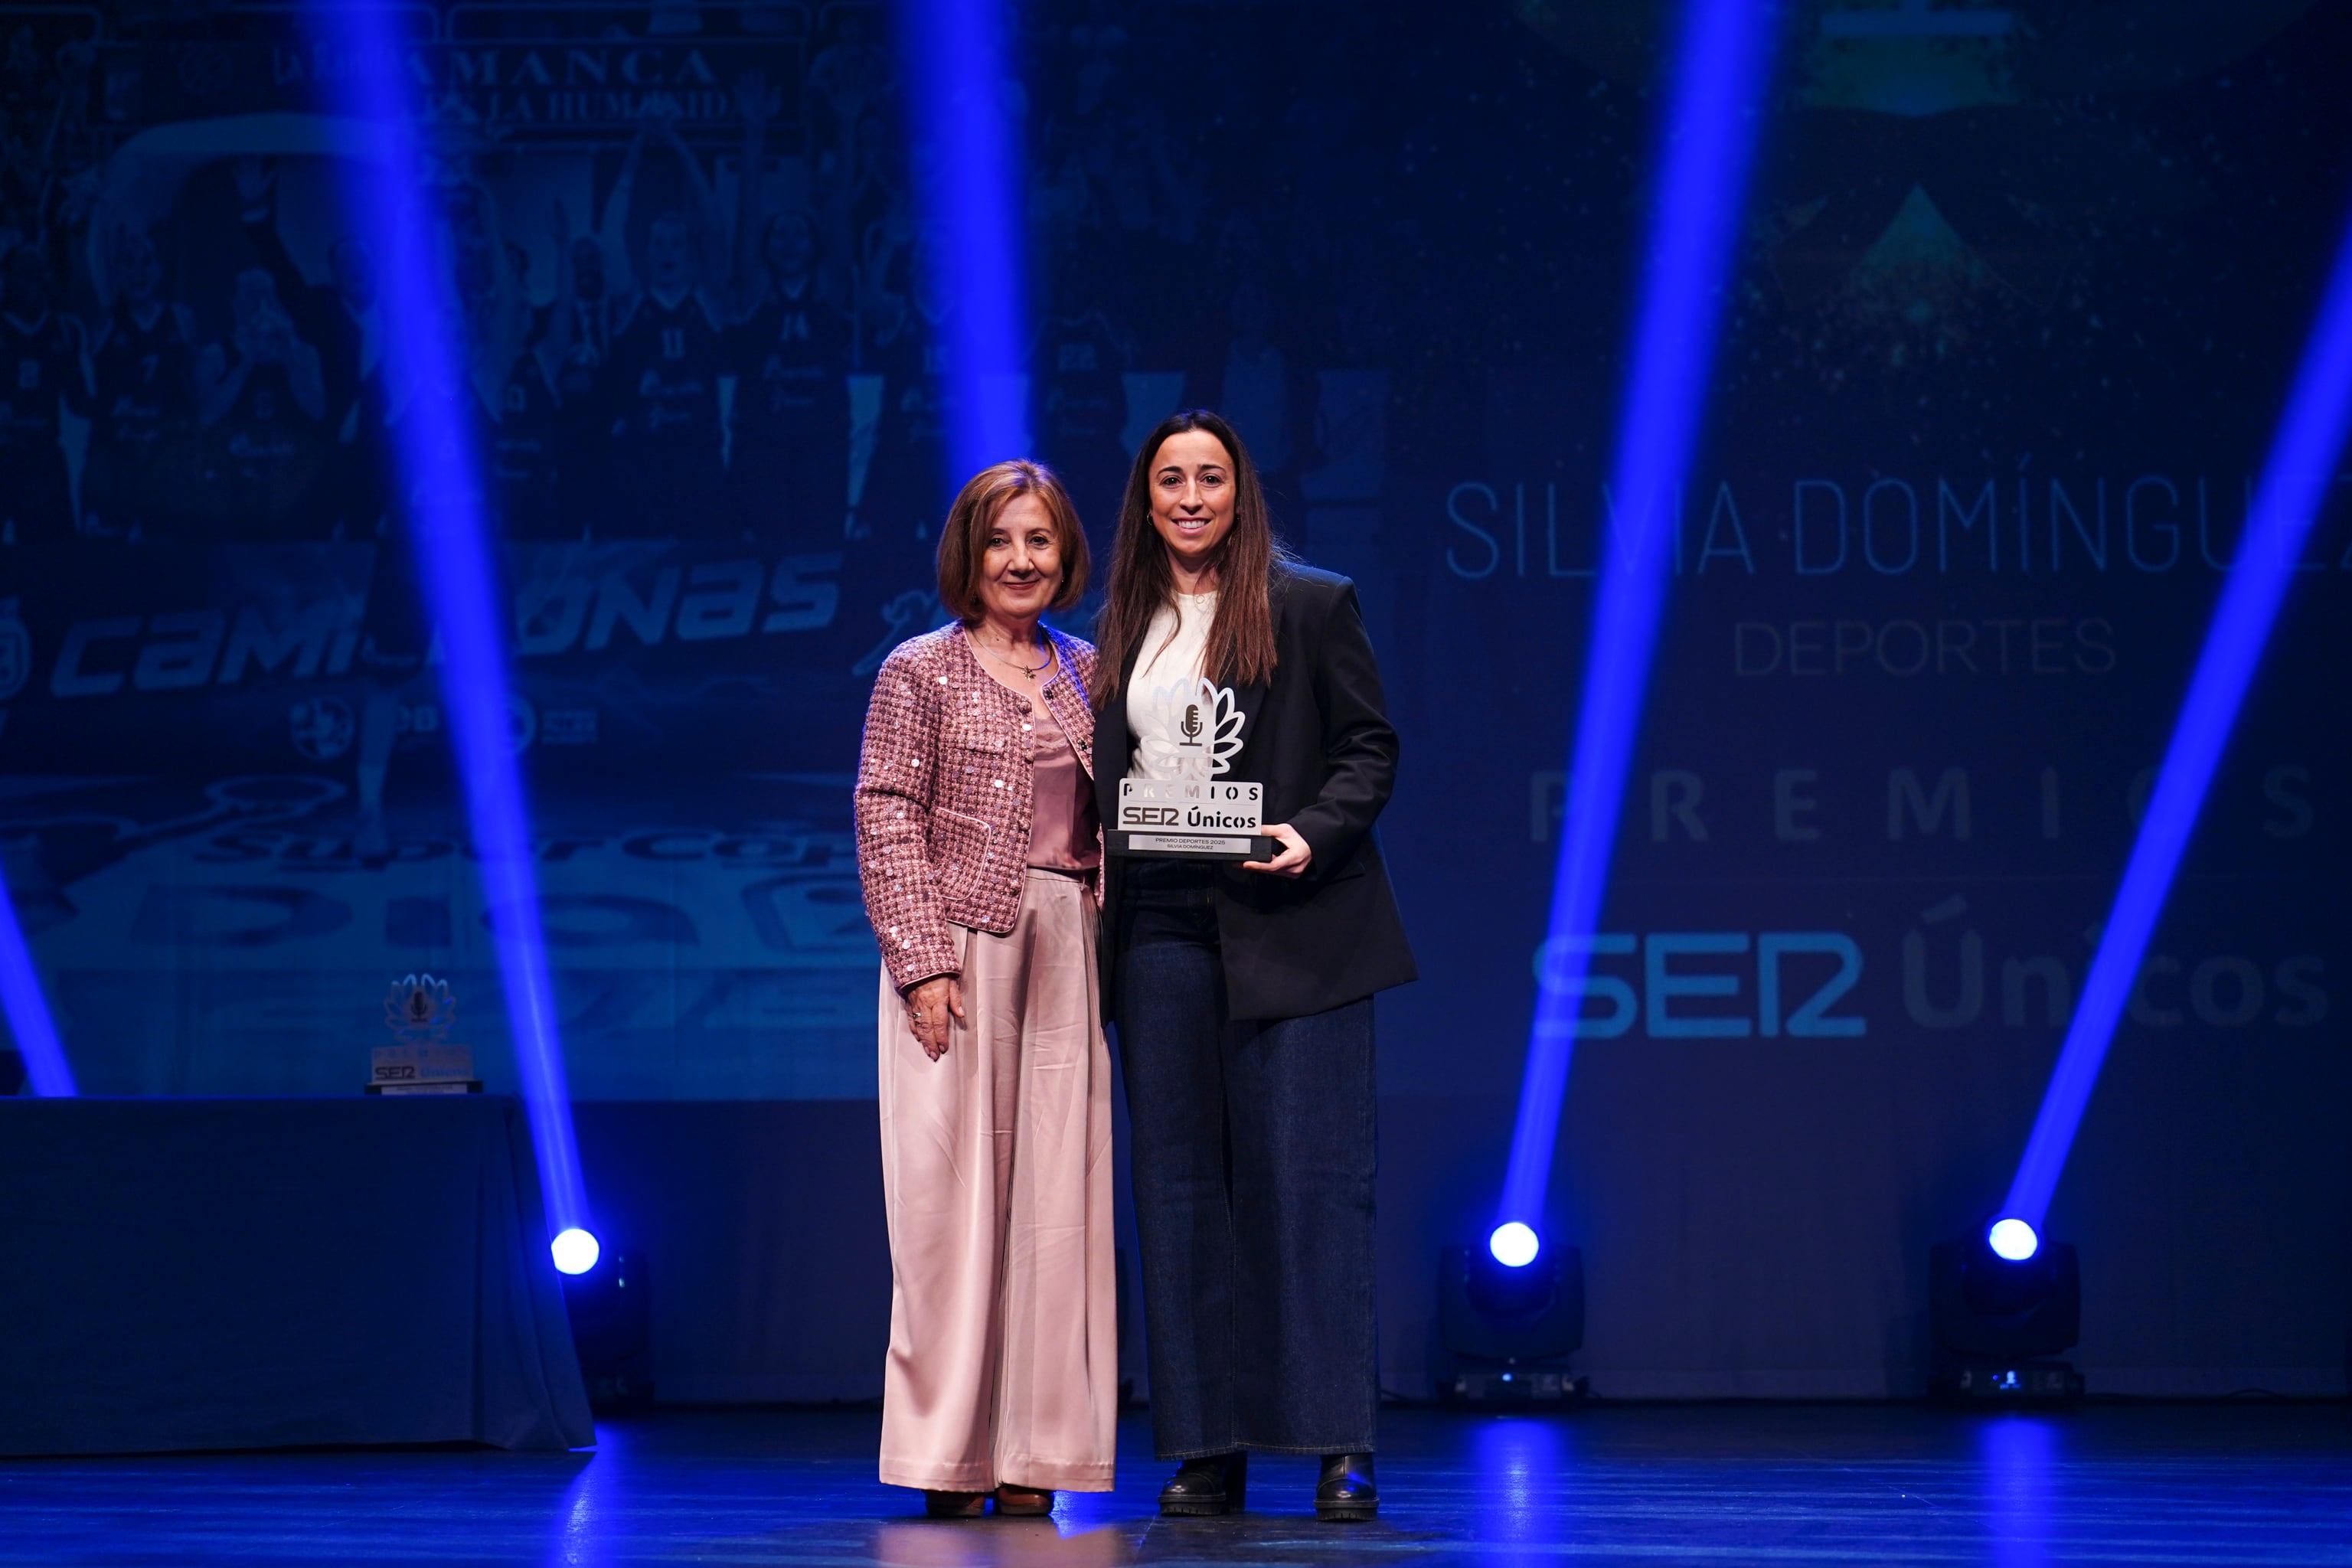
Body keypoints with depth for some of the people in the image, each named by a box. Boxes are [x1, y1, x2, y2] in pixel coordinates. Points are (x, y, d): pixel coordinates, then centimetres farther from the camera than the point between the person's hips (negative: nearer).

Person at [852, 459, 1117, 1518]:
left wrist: (1111, 951, 4)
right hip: (958, 942, -4)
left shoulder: (1085, 673, 14)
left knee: (1056, 1184, 1)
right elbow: (887, 823, -5)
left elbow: (1109, 822, 16)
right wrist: (923, 961, -13)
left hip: (1065, 951, 4)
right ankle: (947, 1450, 2)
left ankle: (1034, 1453, 6)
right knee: (952, 1183, -4)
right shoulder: (921, 672, 1)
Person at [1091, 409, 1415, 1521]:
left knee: (1311, 1175, -6)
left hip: (1288, 926, -4)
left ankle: (1340, 1447, -4)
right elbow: (1104, 781, 18)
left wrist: (1312, 835, -15)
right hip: (1160, 929, 4)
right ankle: (1206, 1449, 8)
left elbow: (1370, 748, 2)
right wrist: (1097, 874, 2)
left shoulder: (1311, 604, 3)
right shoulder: (1122, 625, 15)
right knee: (1181, 1184, 4)